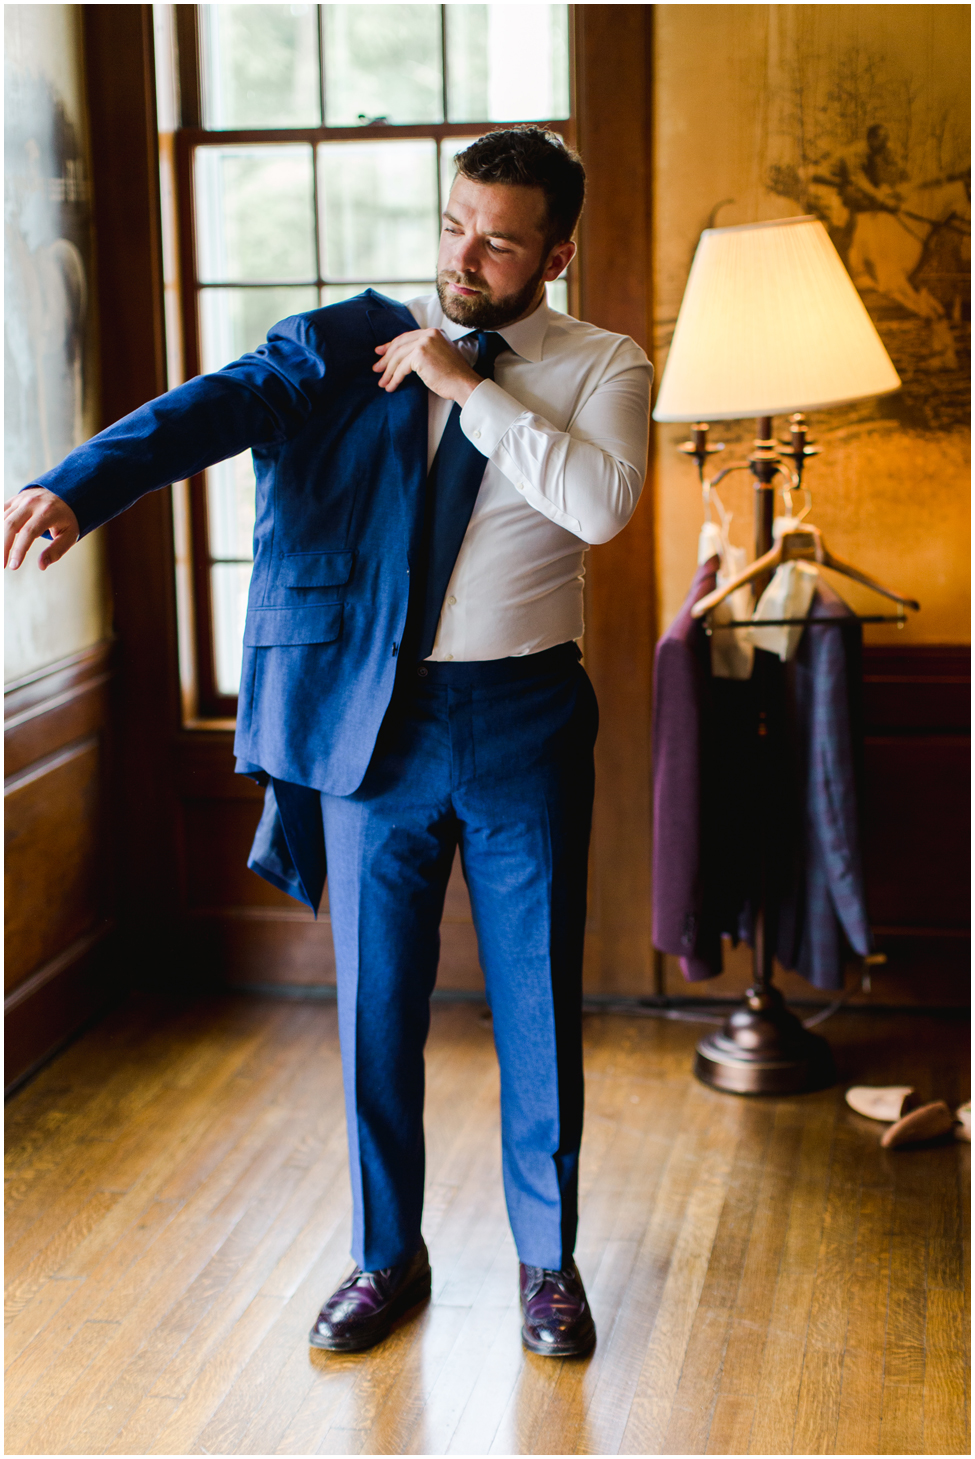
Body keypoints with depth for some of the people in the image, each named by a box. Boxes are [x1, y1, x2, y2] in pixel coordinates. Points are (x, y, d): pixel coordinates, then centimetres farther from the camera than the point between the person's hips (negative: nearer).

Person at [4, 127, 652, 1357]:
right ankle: (387, 1255, 30)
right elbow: (214, 406, -17)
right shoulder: (348, 343, 0)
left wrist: (471, 388, -18)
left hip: (522, 722, 0)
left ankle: (548, 1258, 29)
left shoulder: (601, 368, 1)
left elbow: (602, 505, -18)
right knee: (374, 1005, 10)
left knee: (537, 1005, 9)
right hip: (369, 717, 1)